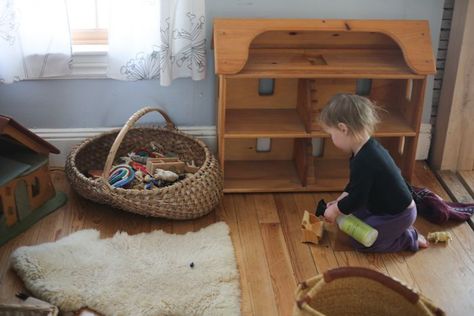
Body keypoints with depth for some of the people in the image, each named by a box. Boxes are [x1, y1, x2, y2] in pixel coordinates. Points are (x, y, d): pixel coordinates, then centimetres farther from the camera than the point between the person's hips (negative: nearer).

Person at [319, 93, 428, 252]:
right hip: (389, 206, 10)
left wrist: (335, 210, -8)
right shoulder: (368, 148, 0)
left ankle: (410, 239, 3)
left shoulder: (364, 161, -32)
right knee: (352, 214, 17)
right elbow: (355, 185, 14)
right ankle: (397, 231, 17)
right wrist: (339, 202, 10)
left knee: (360, 241, -7)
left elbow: (356, 199, -24)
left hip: (398, 215, -10)